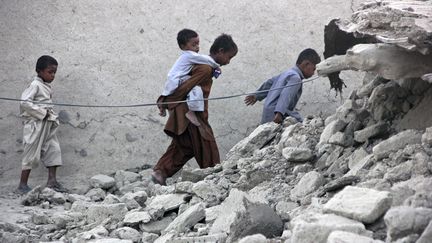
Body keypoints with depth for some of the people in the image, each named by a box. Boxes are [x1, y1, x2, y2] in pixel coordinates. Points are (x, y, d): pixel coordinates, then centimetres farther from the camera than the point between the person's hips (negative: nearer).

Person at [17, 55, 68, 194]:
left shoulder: (47, 87, 13)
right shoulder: (35, 85, -12)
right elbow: (24, 102, -22)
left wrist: (52, 115, 6)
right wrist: (42, 112, -19)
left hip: (48, 125, 8)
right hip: (36, 125, -8)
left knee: (54, 151, 2)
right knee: (32, 154, -2)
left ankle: (52, 181, 6)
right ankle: (22, 185, 8)